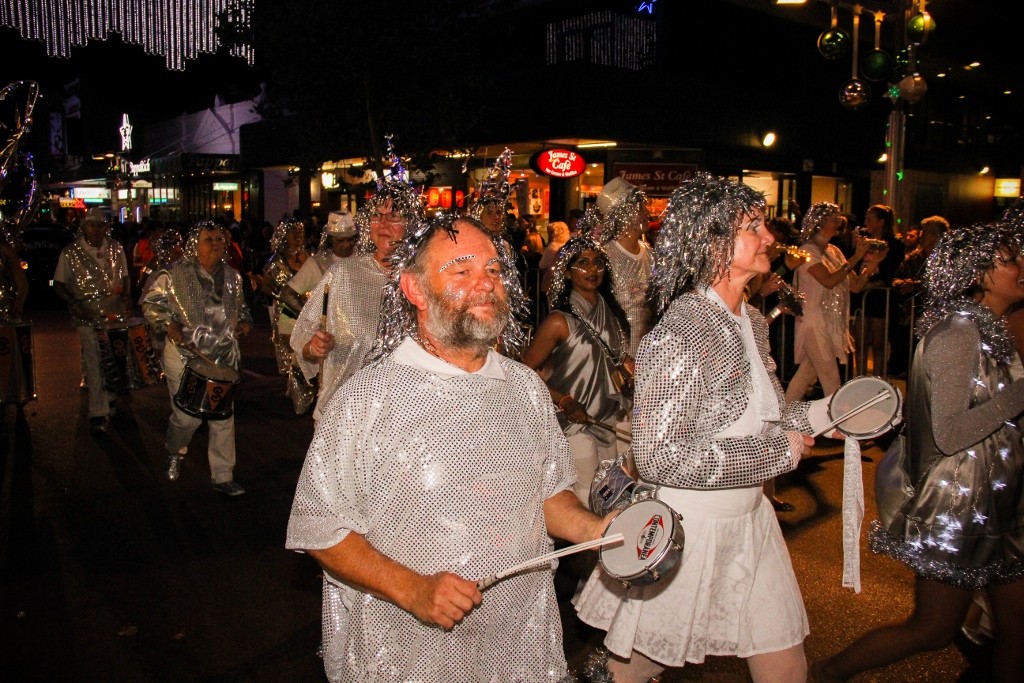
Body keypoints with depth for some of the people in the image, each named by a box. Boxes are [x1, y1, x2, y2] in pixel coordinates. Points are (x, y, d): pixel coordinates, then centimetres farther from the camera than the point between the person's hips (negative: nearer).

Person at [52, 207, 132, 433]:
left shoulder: (116, 249, 3)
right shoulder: (70, 253, -6)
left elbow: (125, 277, 14)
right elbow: (58, 285, 0)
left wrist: (127, 296, -4)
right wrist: (75, 304, -15)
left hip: (117, 315, 4)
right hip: (89, 318, -4)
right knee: (95, 365, -6)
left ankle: (111, 396, 36)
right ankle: (98, 413, 0)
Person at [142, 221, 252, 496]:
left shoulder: (232, 276, 7)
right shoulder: (175, 274, -8)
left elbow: (240, 306, 23)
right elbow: (150, 303, 0)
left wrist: (244, 321, 3)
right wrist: (168, 325, -14)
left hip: (224, 358, 4)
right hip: (186, 357, -4)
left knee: (224, 418, 4)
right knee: (187, 417, -1)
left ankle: (223, 477, 15)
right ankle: (174, 452, 35)